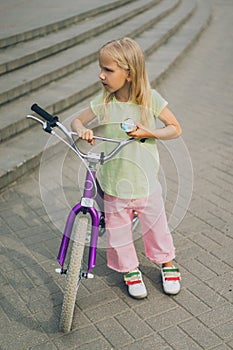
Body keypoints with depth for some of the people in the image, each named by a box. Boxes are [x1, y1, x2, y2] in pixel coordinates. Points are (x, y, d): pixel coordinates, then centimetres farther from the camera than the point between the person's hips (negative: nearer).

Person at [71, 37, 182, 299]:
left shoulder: (150, 98, -13)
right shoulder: (103, 102, -9)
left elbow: (175, 129, -5)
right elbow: (77, 121, 3)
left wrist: (149, 133, -21)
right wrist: (83, 130, -20)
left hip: (146, 184, -1)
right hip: (114, 185, 2)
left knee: (156, 226, 16)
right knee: (118, 232, 13)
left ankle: (167, 263, 43)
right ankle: (130, 270, 39)